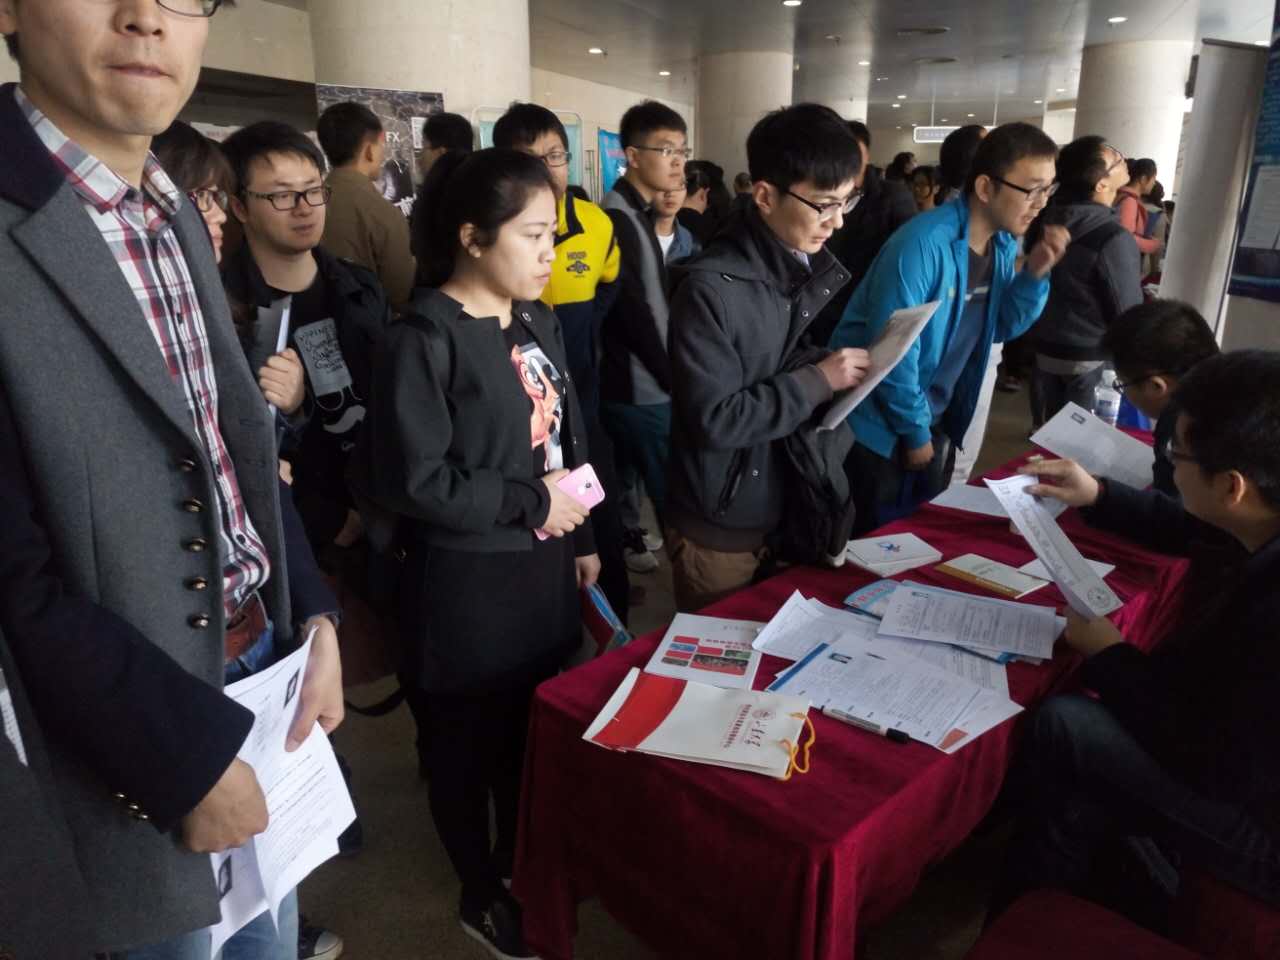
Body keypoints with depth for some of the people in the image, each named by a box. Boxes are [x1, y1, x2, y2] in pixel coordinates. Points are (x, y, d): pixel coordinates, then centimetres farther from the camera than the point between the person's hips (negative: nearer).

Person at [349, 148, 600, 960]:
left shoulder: (539, 322, 6)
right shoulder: (424, 339, -17)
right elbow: (408, 480, -22)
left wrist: (581, 537, 13)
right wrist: (529, 501, -17)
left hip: (545, 565, 7)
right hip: (469, 582, -7)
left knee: (536, 727, 20)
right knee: (472, 740, 14)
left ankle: (523, 861, 45)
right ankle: (483, 893, 37)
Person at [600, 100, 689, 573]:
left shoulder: (643, 215, 13)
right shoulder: (618, 219, -17)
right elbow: (635, 315, -20)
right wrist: (675, 380, -15)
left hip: (632, 381, 10)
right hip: (645, 387, -10)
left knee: (629, 474, 21)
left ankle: (628, 540, 35)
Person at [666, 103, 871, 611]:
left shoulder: (822, 269, 5)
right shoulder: (710, 287, -22)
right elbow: (714, 419, -25)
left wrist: (852, 370, -4)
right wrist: (817, 381, -22)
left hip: (802, 510, 7)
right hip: (723, 528, -7)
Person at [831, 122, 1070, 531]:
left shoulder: (1003, 244, 1)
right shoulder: (924, 244, -26)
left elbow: (1002, 328, 8)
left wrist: (1035, 273, -11)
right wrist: (915, 433, -14)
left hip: (938, 420, 8)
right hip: (880, 425, -8)